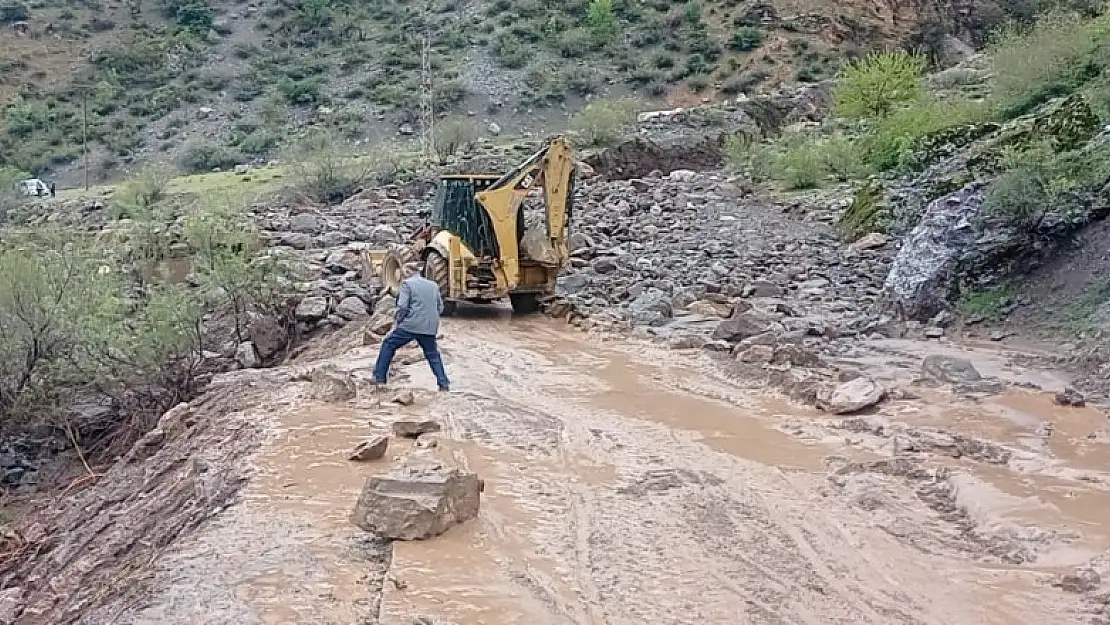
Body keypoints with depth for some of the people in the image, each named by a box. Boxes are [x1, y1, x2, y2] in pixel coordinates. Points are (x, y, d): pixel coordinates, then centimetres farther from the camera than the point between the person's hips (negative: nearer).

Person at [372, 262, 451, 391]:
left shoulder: (407, 284, -1)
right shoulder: (434, 285, 16)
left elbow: (402, 307, -9)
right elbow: (440, 308, 17)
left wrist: (396, 322, 3)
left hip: (411, 326, -5)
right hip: (430, 328, 5)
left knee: (388, 345, 12)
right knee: (433, 355, 19)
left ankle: (379, 378, 11)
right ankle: (444, 384, 10)